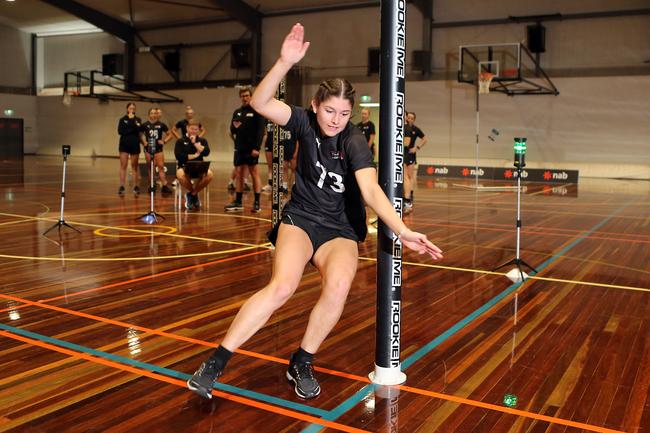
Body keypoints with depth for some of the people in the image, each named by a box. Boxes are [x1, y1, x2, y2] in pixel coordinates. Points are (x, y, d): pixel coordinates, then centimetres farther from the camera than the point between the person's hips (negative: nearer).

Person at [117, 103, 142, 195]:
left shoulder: (138, 119, 8)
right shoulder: (122, 119, 6)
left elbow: (139, 129, -11)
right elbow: (120, 131, -8)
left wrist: (132, 120, -14)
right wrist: (131, 130, -10)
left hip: (135, 145, 1)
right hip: (124, 145, -1)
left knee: (134, 166, 6)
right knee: (123, 166, -5)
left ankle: (135, 186, 11)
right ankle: (121, 186, -6)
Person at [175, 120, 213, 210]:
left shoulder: (202, 141, 14)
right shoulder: (180, 141, 7)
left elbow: (206, 152, -5)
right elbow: (178, 156, -9)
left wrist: (195, 143, -5)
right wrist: (194, 156, -7)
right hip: (184, 167, -2)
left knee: (210, 174, -33)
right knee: (180, 175, -40)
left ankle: (192, 194, -8)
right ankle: (194, 194, -8)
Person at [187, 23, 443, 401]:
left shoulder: (354, 142, -14)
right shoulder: (306, 122, -5)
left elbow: (371, 190, -28)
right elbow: (261, 103, -19)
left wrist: (403, 232, -43)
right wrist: (286, 62, -33)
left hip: (340, 231, 0)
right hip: (300, 220, 0)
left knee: (339, 286, -30)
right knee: (283, 285, -27)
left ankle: (302, 363, -4)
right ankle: (217, 361, -15)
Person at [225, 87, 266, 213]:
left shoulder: (256, 111, -2)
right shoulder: (237, 112, 15)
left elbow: (261, 131, -9)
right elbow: (232, 131, 17)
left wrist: (257, 148, -18)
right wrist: (234, 127, -7)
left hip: (251, 148, -6)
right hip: (239, 148, 6)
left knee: (254, 173, -2)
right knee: (239, 174, 7)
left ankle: (257, 203, 1)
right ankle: (238, 202, 13)